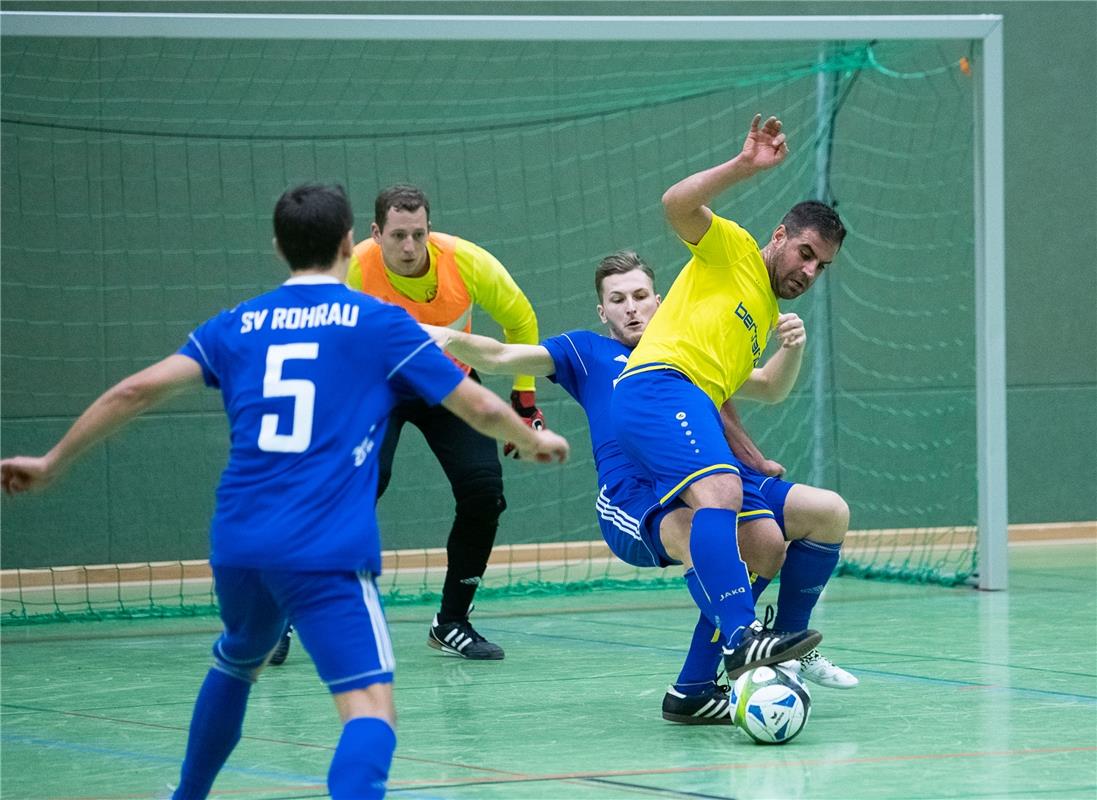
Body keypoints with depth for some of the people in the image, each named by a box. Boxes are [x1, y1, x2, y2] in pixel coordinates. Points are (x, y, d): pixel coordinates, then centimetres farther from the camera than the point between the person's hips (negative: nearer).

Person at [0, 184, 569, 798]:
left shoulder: (238, 326, 13)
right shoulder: (379, 322, 4)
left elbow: (137, 390, 4)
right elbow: (481, 407, 8)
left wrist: (52, 463, 14)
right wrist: (534, 440, 29)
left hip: (237, 546, 5)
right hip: (328, 554, -5)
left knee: (237, 664, 34)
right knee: (371, 708, -14)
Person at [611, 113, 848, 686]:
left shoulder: (769, 317, 32)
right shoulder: (732, 249, 9)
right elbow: (676, 205, -11)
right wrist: (745, 166, -18)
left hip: (693, 411, 9)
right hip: (658, 385, -9)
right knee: (720, 491, -31)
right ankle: (743, 639, -48)